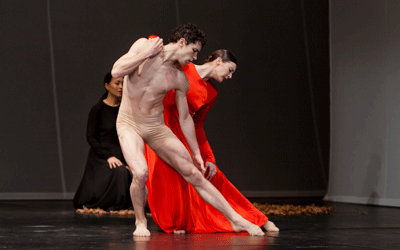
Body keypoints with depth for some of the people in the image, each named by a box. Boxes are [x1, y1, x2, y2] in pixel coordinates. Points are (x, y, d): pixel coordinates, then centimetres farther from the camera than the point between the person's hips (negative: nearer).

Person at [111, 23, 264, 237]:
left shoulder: (180, 80, -2)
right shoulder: (144, 46, -9)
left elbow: (185, 118, 9)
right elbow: (116, 72, -21)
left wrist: (196, 152, 12)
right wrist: (147, 54, -22)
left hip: (156, 127, 4)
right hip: (129, 123, -4)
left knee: (194, 174, 2)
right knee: (140, 173, -30)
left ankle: (236, 220, 9)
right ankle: (140, 222, -2)